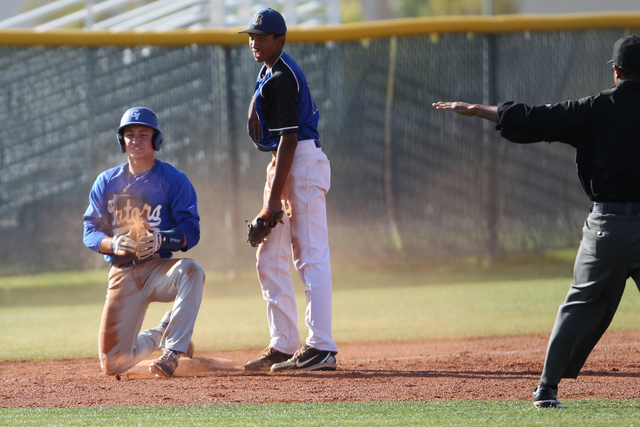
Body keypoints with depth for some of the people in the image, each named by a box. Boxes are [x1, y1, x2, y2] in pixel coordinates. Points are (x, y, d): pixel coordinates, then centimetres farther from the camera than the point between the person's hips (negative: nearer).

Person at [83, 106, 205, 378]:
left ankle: (173, 349, -25)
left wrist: (161, 240, -30)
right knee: (113, 363, -6)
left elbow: (191, 231, -9)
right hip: (123, 274, 2)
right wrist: (113, 244, -20)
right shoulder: (107, 182, 7)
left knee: (191, 272, -39)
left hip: (160, 268, -2)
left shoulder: (174, 180, -1)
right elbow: (90, 233, 2)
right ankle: (160, 334, 27)